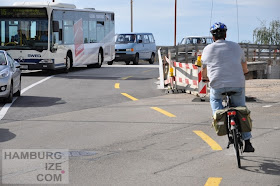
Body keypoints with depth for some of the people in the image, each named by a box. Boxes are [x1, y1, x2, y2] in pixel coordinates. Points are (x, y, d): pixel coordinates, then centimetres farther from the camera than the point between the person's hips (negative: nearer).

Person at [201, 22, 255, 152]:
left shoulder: (208, 49, 10)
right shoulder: (236, 46, 13)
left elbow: (204, 71, 21)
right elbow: (245, 68, 23)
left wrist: (205, 78, 43)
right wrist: (244, 74, 45)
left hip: (217, 85, -1)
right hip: (238, 85, 1)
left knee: (214, 99, 32)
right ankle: (247, 143, 15)